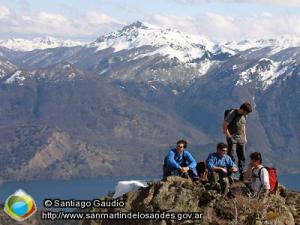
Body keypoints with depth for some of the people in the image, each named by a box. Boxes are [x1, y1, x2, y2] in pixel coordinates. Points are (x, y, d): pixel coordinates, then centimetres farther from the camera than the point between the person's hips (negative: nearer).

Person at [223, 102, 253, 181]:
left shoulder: (244, 115, 7)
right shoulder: (232, 114, -14)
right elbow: (224, 125, -14)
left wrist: (244, 136, 17)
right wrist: (229, 136, -14)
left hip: (241, 138, 7)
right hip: (232, 137, -7)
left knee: (242, 157, 7)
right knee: (232, 157, -11)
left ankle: (242, 175, 12)